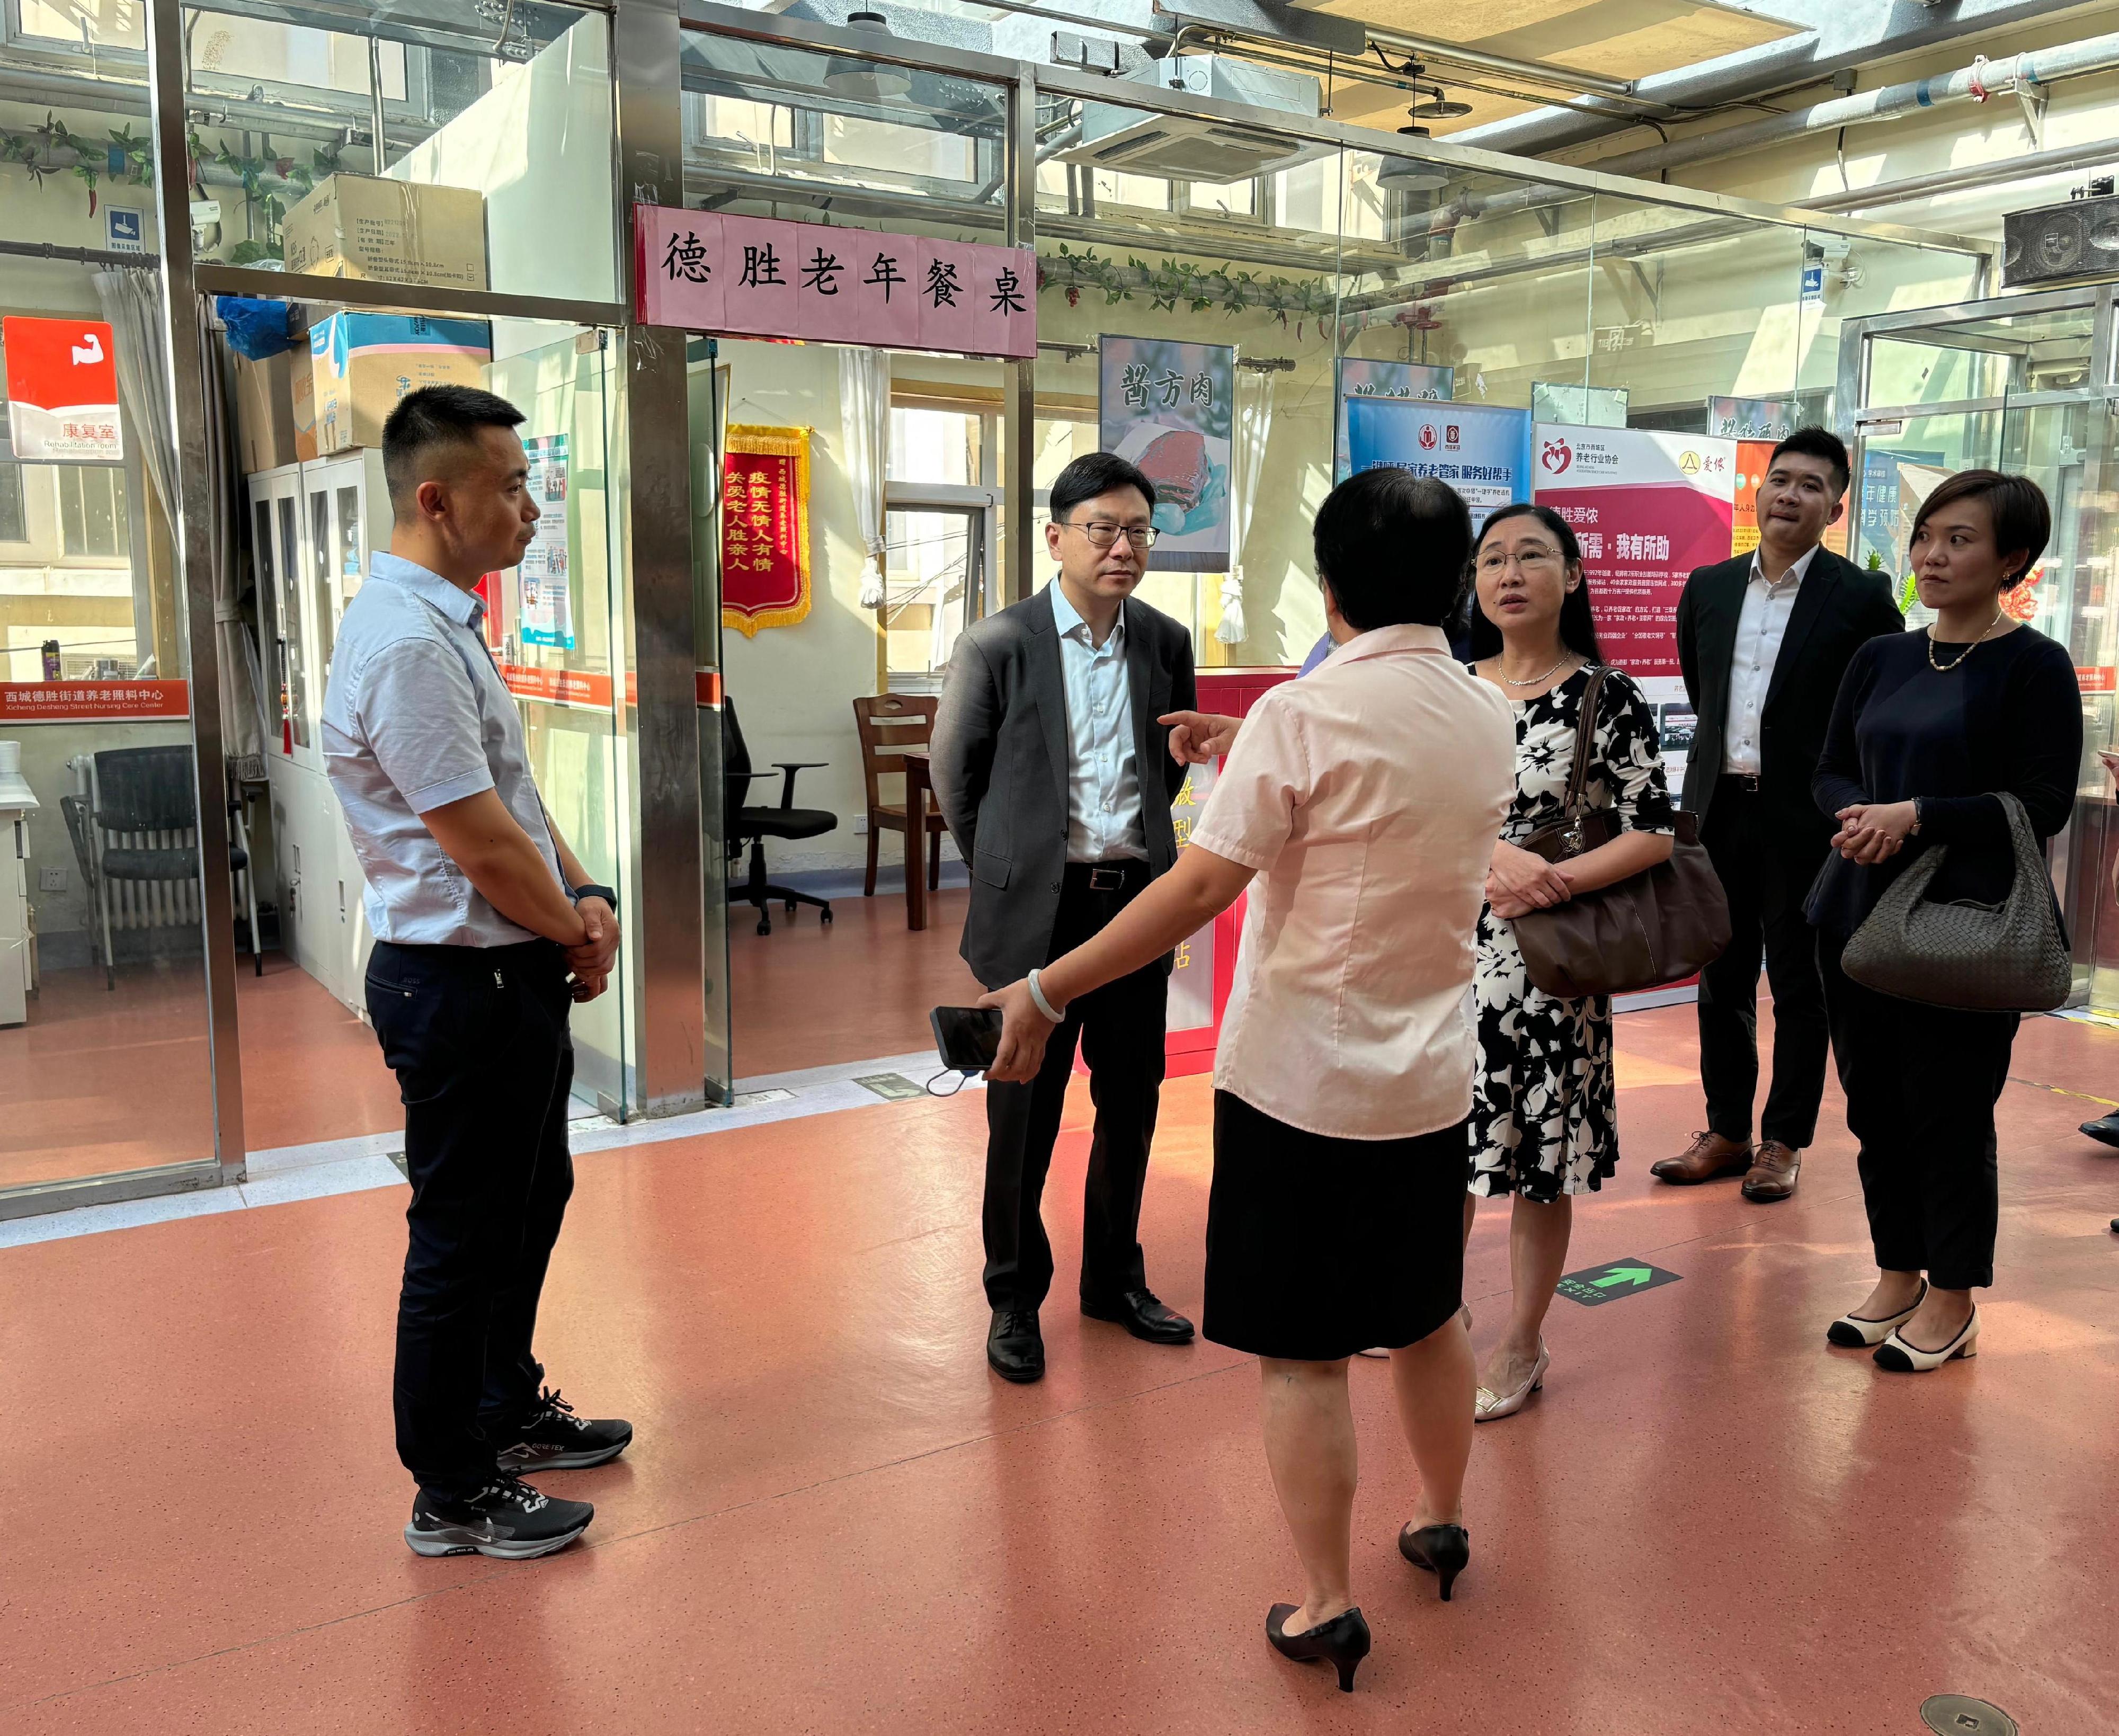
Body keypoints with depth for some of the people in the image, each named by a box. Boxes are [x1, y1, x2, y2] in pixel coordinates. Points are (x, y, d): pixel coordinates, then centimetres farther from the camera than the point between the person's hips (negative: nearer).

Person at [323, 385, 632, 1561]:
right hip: (463, 984, -10)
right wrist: (579, 937, -7)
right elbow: (482, 844, -22)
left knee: (531, 1200, 22)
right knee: (464, 1236, 3)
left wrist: (585, 897, 2)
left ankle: (507, 1412, 41)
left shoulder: (447, 623, 11)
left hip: (513, 975, 10)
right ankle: (452, 1495, 20)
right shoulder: (406, 642, -22)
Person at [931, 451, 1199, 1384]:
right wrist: (1005, 868, 7)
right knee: (1024, 1115, 6)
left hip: (1140, 902, 4)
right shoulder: (997, 644, -8)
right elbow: (954, 771, 3)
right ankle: (1015, 1298, 23)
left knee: (1131, 1105, 14)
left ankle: (1115, 1279, 33)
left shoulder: (1166, 643, 4)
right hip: (1041, 911, -4)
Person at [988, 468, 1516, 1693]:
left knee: (1302, 1352, 5)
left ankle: (1328, 1603, 15)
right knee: (1427, 1315, 23)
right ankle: (1443, 1526, 41)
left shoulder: (1304, 715, -16)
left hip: (1302, 1079, -6)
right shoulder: (1487, 719, 3)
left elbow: (1200, 889, -22)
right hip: (1431, 1076, 7)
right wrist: (1241, 765, 19)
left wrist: (1048, 992, -17)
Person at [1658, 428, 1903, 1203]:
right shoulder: (1707, 589, 7)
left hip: (1806, 819, -4)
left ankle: (1784, 1141, 19)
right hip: (1719, 810, 5)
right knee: (1721, 979, 12)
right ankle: (1727, 1131, 25)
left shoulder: (1861, 598, -6)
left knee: (1800, 985, 6)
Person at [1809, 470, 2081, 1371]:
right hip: (1860, 914, 5)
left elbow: (2043, 805, -12)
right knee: (1874, 1103, 12)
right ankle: (1898, 1277, 28)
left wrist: (1916, 816, -19)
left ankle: (1952, 1299, 20)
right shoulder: (1880, 659, 10)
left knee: (1949, 1112, 3)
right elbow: (1831, 771, 12)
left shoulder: (2033, 666, -6)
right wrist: (1857, 816, -10)